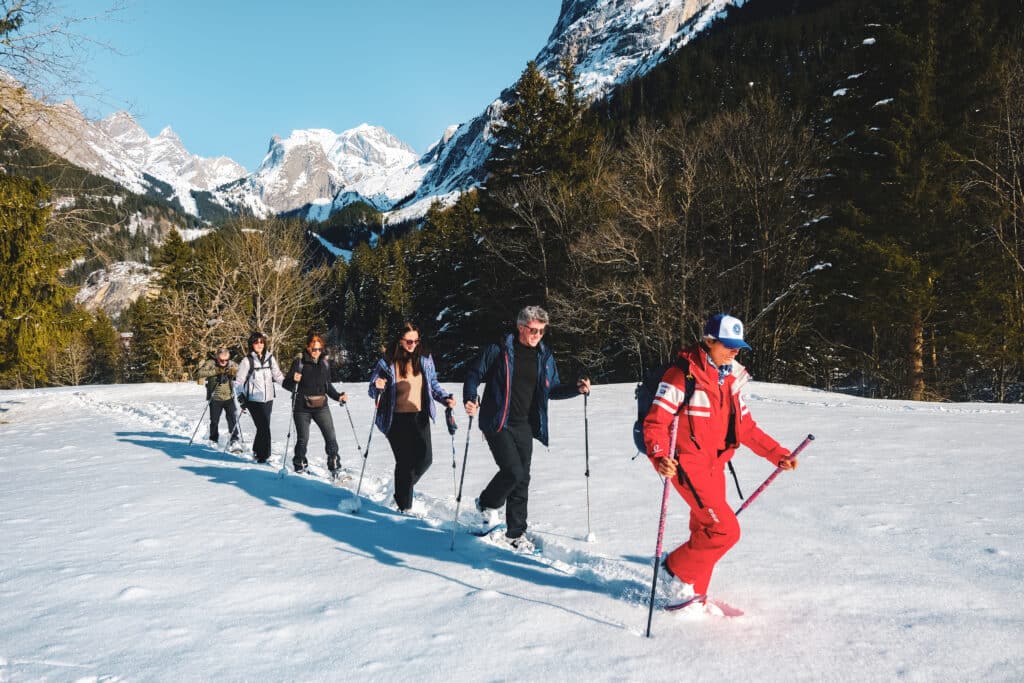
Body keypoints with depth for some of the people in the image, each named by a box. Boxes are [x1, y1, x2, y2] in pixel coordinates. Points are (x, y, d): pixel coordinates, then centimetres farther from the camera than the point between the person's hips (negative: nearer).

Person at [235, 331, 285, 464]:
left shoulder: (270, 358, 6)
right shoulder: (247, 360, -4)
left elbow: (277, 375, 14)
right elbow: (238, 381, 1)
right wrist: (241, 398, -7)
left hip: (268, 398, 4)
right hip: (254, 399, -4)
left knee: (263, 427, 10)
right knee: (264, 427, -10)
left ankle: (257, 451, 29)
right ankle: (263, 455, -1)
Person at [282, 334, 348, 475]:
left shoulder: (325, 362, 8)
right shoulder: (299, 362, -5)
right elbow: (286, 384, -5)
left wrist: (338, 396, 5)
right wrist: (294, 380, -26)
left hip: (321, 406, 3)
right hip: (302, 407, -3)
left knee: (330, 437, -7)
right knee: (303, 438, 4)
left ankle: (334, 466, 2)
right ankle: (300, 465, 24)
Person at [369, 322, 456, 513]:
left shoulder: (424, 359, 3)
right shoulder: (387, 363, -6)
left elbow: (433, 384, 16)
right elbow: (373, 391, 1)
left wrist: (445, 398, -1)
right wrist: (378, 388, -22)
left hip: (420, 416, 3)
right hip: (396, 420, -3)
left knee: (425, 459, -2)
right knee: (404, 461, -4)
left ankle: (404, 489, 26)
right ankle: (404, 505, 11)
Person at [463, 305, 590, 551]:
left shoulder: (544, 356, 7)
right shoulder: (499, 350, -7)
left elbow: (553, 390, 15)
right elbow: (475, 373, 0)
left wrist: (576, 389, -2)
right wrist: (470, 398, -17)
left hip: (524, 426, 5)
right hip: (498, 423, -5)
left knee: (522, 480, 7)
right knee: (513, 471, -16)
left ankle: (516, 532, 20)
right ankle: (488, 503, 15)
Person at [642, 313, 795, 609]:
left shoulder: (729, 379, 9)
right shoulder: (682, 375, -15)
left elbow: (746, 427, 15)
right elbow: (655, 422, -16)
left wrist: (778, 454, 9)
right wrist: (659, 458, -33)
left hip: (715, 467, 8)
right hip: (688, 465, -8)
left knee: (706, 533, 13)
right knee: (725, 531, -12)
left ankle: (695, 595, 30)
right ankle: (678, 569, 8)